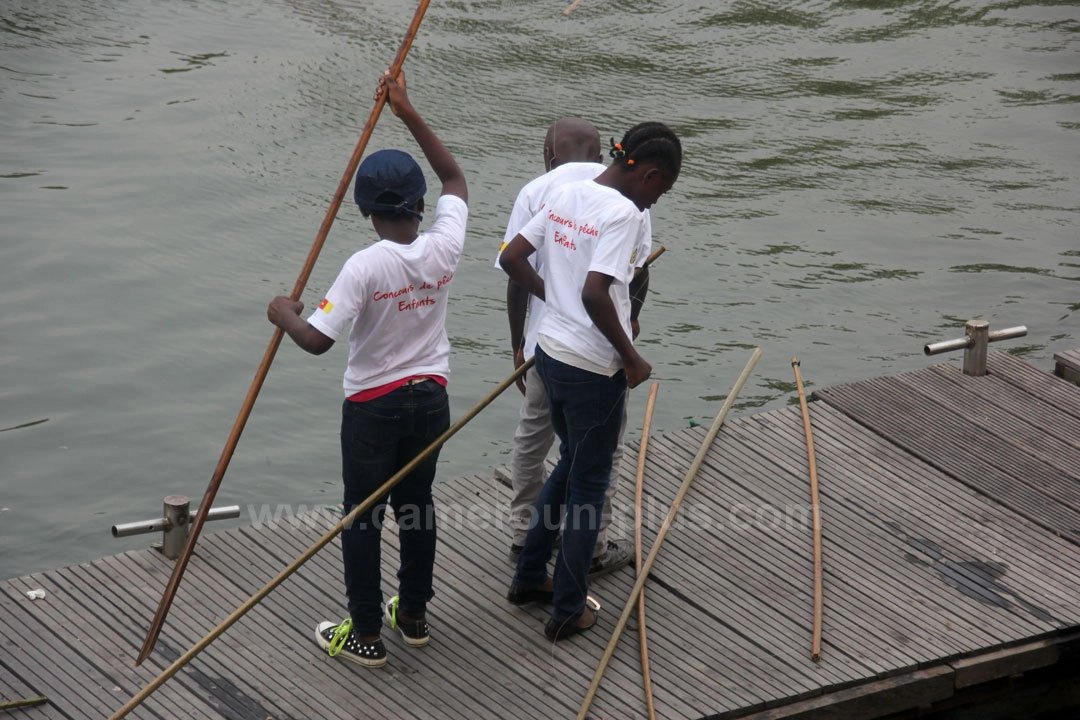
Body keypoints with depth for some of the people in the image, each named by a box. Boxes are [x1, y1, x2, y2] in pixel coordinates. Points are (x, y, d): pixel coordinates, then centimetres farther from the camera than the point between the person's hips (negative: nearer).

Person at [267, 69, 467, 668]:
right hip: (431, 398, 5)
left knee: (362, 515, 8)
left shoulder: (365, 267, -24)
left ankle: (365, 636, 16)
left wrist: (283, 314, -6)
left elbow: (316, 340, -27)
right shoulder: (444, 248, -11)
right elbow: (454, 178, 7)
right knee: (417, 505, 20)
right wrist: (409, 114, 6)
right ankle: (414, 617, 33)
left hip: (373, 406, -5)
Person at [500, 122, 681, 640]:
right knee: (588, 485, 7)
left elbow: (511, 259, 8)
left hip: (550, 352, 8)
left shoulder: (566, 195, 4)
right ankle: (569, 611, 16)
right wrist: (631, 357, -18)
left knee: (571, 464, 26)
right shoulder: (624, 213, -20)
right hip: (593, 370, -8)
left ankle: (528, 577, 34)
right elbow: (595, 294, -29)